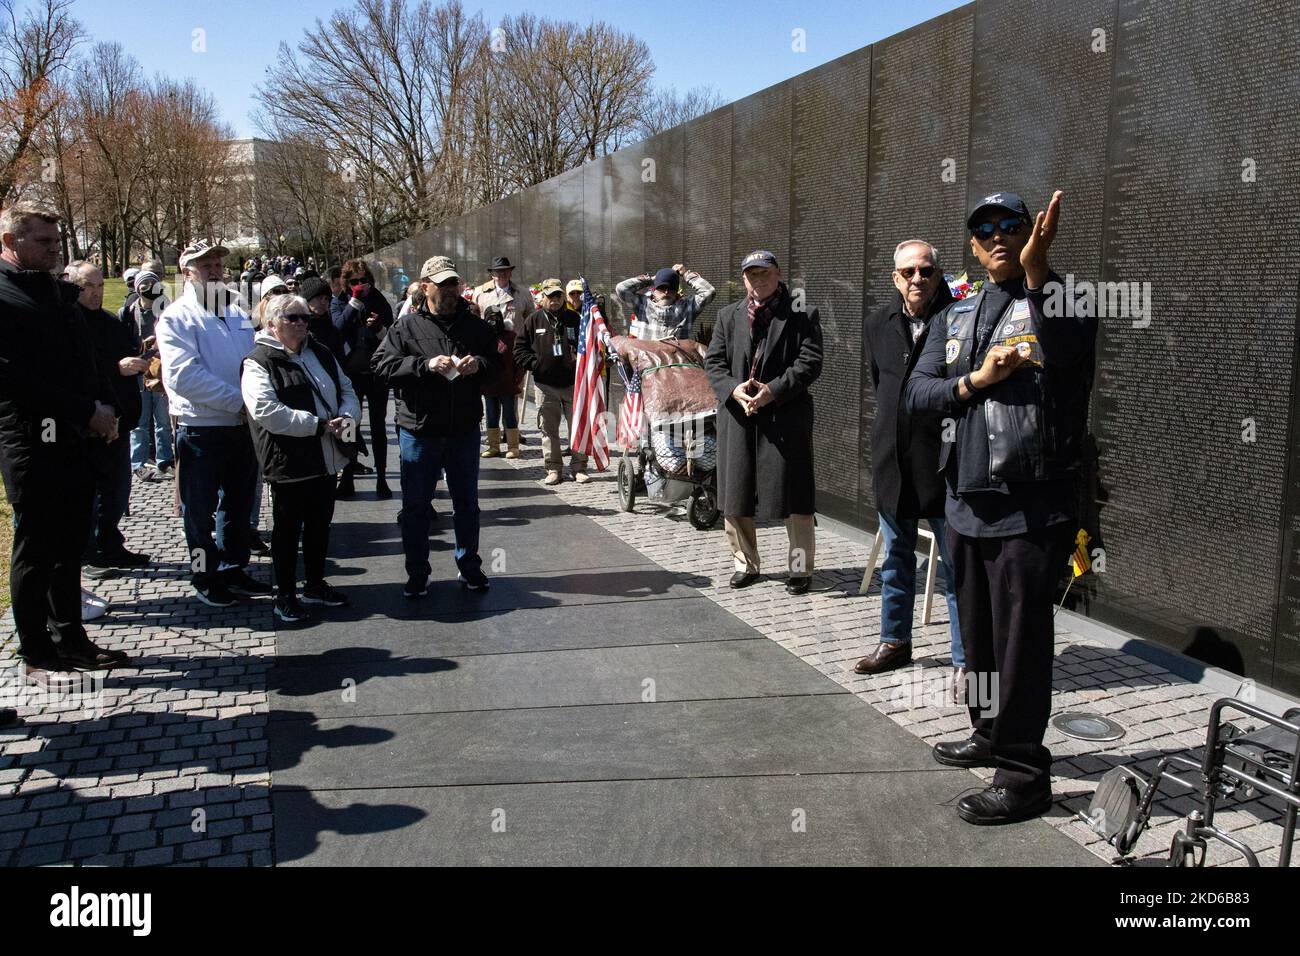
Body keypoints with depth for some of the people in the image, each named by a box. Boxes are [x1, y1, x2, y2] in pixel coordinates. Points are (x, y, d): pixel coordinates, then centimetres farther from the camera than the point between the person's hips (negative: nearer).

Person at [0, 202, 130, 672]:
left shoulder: (58, 292, 15)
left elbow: (84, 357, 21)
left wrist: (105, 407, 5)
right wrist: (87, 411, -17)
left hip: (74, 439, 8)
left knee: (70, 545, 14)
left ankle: (70, 639, 25)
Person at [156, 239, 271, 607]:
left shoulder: (237, 312, 12)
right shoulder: (177, 317, -9)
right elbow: (184, 375, -21)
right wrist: (238, 400, -22)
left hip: (242, 426, 6)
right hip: (201, 429, -6)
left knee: (239, 504, 17)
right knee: (201, 510, 7)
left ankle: (234, 568, 32)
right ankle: (205, 576, 20)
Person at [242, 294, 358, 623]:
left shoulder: (321, 354, 12)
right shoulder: (259, 361, -11)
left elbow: (346, 390, 15)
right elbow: (266, 411, -23)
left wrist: (347, 416, -8)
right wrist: (319, 425, -22)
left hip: (326, 459, 7)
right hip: (290, 462, -7)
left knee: (320, 525, 17)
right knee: (288, 529, 5)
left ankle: (315, 584, 33)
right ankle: (285, 595, 18)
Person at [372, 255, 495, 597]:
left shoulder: (475, 325, 6)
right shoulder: (406, 326, -2)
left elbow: (498, 361, 15)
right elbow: (382, 365, -11)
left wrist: (479, 363, -8)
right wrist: (426, 364, -22)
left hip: (464, 431, 2)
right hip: (419, 431, -2)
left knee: (467, 504, 14)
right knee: (415, 506, 7)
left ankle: (469, 567, 30)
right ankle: (417, 574, 20)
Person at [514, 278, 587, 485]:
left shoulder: (574, 319, 7)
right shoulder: (534, 320, 5)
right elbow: (519, 348, 6)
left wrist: (581, 364, -2)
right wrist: (534, 363, -6)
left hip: (573, 382, 0)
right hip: (545, 384, 0)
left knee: (578, 427, 2)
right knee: (548, 429, 4)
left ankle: (579, 468, 10)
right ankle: (553, 469, 12)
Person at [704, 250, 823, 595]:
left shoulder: (802, 315, 2)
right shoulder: (728, 316, 13)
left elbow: (810, 362, -6)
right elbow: (713, 360, 7)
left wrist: (773, 390, -17)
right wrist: (733, 389, -12)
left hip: (785, 416, -3)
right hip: (737, 416, 4)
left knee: (793, 496, 0)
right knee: (735, 493, 8)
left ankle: (801, 568, 13)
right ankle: (746, 563, 24)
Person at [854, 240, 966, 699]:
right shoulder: (879, 322, 6)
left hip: (942, 459, -6)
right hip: (891, 458, 6)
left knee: (956, 566, 1)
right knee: (896, 558, 18)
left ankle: (964, 661, 10)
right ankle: (894, 640, 33)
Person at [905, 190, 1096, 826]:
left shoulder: (1060, 300, -2)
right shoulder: (955, 318, 15)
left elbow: (1064, 351, -25)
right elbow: (917, 391, 5)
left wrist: (1036, 274, -34)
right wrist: (976, 381, -11)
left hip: (1031, 507, -6)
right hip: (967, 502, 6)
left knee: (1020, 643, -1)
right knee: (978, 635, 18)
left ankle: (1025, 774, 11)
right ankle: (991, 736, 36)